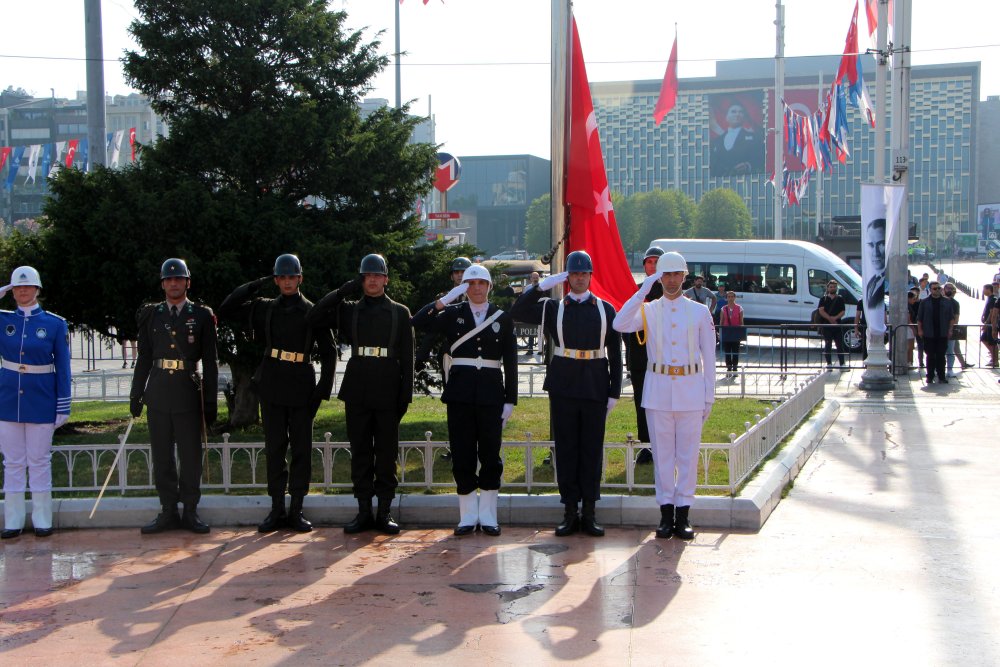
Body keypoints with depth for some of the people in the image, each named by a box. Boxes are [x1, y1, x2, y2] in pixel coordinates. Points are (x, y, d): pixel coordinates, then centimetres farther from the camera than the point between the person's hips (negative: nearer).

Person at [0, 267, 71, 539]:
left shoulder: (55, 323, -2)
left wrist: (63, 407, -4)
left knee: (40, 461, 4)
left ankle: (42, 519, 12)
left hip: (41, 400, -2)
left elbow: (62, 368, 0)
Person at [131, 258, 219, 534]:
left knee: (191, 455, 1)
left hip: (188, 393, -2)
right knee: (162, 456, 5)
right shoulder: (151, 315, 10)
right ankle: (168, 512, 12)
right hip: (158, 392, 2)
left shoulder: (202, 315, 3)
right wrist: (136, 395, 8)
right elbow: (144, 358, 12)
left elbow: (210, 362, 2)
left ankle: (190, 511, 9)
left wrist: (211, 401, -1)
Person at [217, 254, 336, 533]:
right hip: (272, 386, 1)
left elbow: (328, 354, 4)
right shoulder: (265, 308, 8)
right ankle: (277, 510, 10)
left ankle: (296, 510, 8)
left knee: (301, 449, 1)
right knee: (275, 449, 4)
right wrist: (256, 285, 0)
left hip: (301, 387, -1)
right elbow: (226, 310, 5)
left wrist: (322, 392, -3)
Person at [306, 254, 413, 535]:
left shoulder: (400, 313, 7)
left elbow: (407, 358, 5)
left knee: (386, 454, 2)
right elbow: (312, 318, -2)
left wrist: (405, 395, -3)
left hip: (387, 391, -1)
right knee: (360, 453, 4)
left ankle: (385, 512, 9)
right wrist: (343, 291, -5)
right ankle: (364, 510, 11)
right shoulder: (348, 310, 10)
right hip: (357, 391, 1)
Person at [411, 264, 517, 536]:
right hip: (460, 392, 0)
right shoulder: (453, 314, 6)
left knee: (490, 453, 2)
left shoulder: (503, 319, 7)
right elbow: (419, 322, -8)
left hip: (491, 391, 0)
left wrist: (510, 399, 1)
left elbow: (510, 361, 6)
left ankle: (488, 515, 10)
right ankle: (468, 515, 10)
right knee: (462, 454, 1)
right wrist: (445, 299, -13)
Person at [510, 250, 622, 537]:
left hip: (595, 387, 0)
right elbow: (517, 312, -6)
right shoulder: (554, 308, 7)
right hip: (563, 386, 0)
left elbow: (615, 353, 7)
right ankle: (570, 512, 9)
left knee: (592, 449, 4)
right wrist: (541, 286, -11)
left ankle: (589, 513, 11)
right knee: (566, 449, 3)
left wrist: (614, 392, 1)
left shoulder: (606, 309, 8)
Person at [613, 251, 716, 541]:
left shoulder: (700, 312, 6)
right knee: (662, 453, 4)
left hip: (690, 389, 0)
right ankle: (666, 513, 11)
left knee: (688, 453, 2)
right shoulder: (648, 310, 5)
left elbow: (709, 357, 7)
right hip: (658, 390, 0)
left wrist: (709, 396, 2)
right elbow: (620, 324, -16)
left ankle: (683, 514, 8)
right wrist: (642, 291, -18)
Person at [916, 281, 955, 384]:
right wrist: (920, 330, -2)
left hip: (942, 334, 1)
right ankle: (930, 376, 9)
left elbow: (952, 318, 10)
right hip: (929, 334, -1)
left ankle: (941, 376, 7)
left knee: (941, 355, 2)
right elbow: (919, 318, 6)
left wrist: (950, 329, 2)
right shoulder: (925, 302, 5)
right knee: (930, 356, 3)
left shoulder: (947, 302, 9)